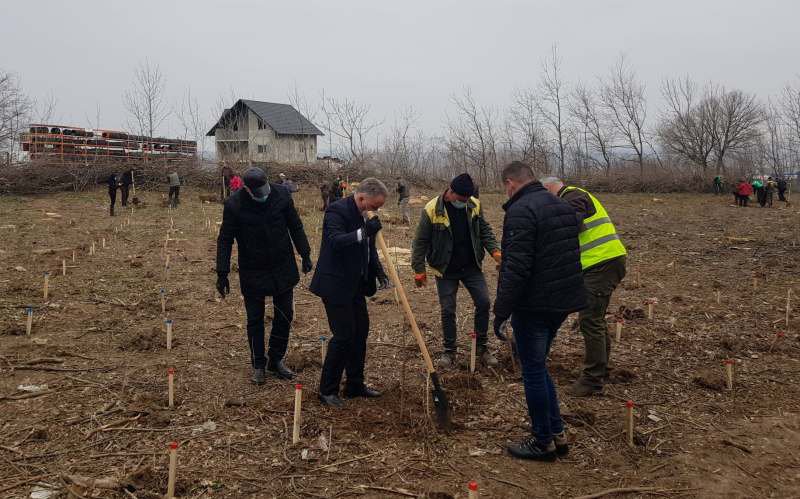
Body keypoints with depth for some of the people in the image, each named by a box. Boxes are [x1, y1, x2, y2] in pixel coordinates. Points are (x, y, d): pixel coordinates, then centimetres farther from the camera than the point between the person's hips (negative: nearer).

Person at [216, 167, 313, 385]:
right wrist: (222, 273, -9)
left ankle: (276, 360, 27)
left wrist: (305, 254, 4)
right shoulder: (234, 204, -14)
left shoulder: (281, 195, -9)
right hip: (252, 273, -2)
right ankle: (258, 365, 23)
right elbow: (225, 240, -8)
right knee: (255, 320, 7)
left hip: (283, 269, 2)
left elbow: (295, 227, 4)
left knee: (284, 316, 10)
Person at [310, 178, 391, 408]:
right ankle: (327, 390, 8)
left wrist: (378, 271, 6)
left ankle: (355, 384, 27)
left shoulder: (364, 215, 8)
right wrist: (364, 232, -42)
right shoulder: (337, 210, -17)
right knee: (343, 336, -7)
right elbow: (335, 241, -32)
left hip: (355, 285, 9)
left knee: (360, 332, 13)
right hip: (335, 285, -9)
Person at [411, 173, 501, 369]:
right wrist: (419, 270, -8)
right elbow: (420, 242, -9)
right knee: (448, 310, 2)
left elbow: (485, 231, 7)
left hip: (471, 266, 3)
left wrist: (494, 250, -9)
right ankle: (449, 351, 20)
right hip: (446, 270, -3)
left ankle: (481, 347, 17)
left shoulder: (474, 205, -5)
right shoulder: (432, 210, -16)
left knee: (483, 303, 0)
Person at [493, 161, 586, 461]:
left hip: (534, 305, -9)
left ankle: (543, 442, 15)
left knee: (533, 371, 4)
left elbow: (516, 268, -23)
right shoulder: (563, 206, 14)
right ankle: (557, 434, 25)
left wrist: (502, 311, -18)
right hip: (563, 301, 9)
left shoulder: (520, 210, -16)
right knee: (538, 367, 20)